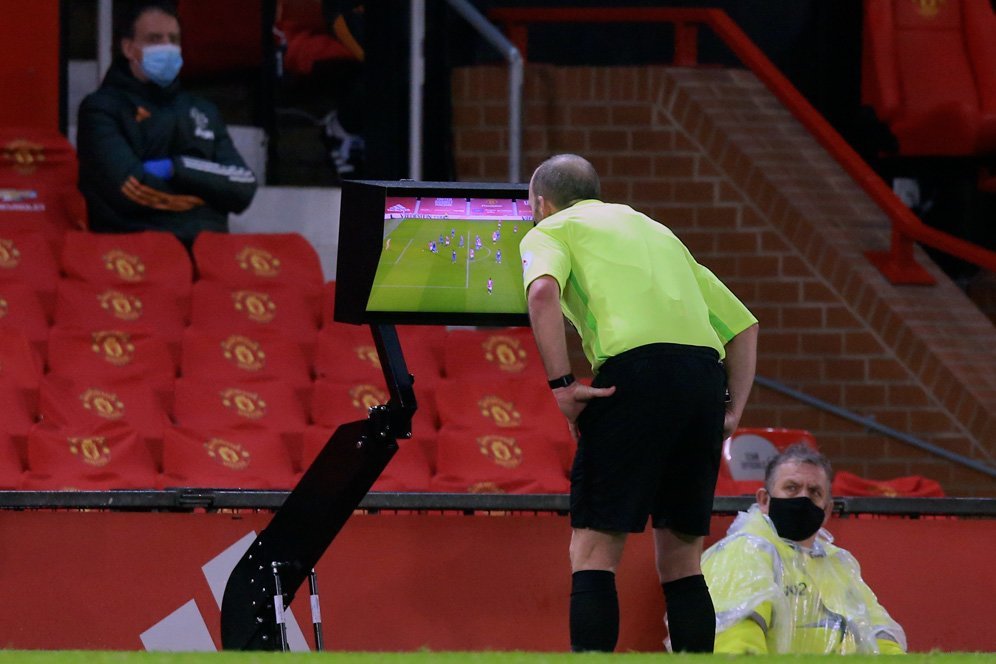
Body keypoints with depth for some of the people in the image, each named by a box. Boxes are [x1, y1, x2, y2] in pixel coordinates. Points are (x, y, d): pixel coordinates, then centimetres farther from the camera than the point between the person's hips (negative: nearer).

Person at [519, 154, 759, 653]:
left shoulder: (549, 232, 15)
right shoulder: (657, 232, 33)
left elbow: (542, 293, -10)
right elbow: (742, 324, 29)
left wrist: (561, 385, -10)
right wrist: (732, 411, 22)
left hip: (636, 369, -6)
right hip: (706, 376, 6)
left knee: (593, 552, -3)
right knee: (681, 560, 12)